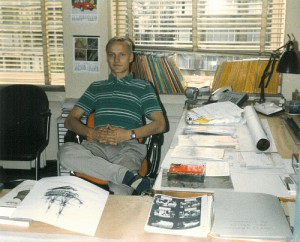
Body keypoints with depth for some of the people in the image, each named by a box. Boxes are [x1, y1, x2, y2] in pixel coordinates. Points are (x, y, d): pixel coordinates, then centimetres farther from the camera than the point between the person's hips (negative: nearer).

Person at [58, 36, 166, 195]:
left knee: (119, 189, -39)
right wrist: (92, 133, -4)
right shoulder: (96, 87, 28)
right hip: (97, 145, 4)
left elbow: (160, 124, 8)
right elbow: (70, 120, 19)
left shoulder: (143, 87, 21)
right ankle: (130, 177, -37)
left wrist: (129, 134, -9)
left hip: (128, 147, -3)